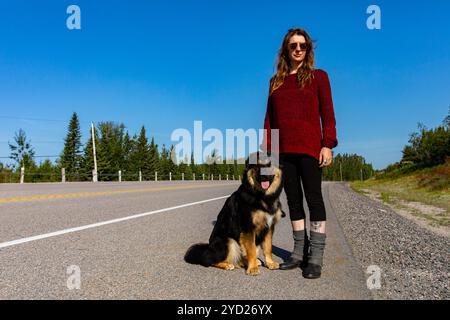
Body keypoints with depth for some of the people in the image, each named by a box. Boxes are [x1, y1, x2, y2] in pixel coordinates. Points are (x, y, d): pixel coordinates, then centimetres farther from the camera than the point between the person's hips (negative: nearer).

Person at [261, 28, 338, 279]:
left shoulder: (318, 76, 7)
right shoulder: (276, 81, 16)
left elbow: (327, 113, 1)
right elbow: (270, 118, 13)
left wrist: (328, 144, -10)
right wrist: (266, 149, 6)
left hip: (309, 146, -4)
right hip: (283, 148, 4)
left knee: (313, 197, -5)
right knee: (294, 199, 7)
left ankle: (316, 258, 0)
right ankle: (300, 253, 15)